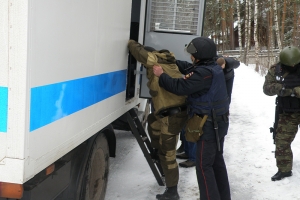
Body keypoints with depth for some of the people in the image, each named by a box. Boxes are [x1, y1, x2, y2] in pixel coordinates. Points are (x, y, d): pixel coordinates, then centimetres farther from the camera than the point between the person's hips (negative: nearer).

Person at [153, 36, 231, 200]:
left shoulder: (204, 73, -24)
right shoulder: (213, 67, 7)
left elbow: (180, 87, -25)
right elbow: (187, 68, 14)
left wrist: (161, 75, -13)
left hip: (209, 124, -10)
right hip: (218, 121, 10)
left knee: (203, 164, -2)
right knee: (217, 160, 18)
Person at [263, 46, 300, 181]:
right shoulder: (275, 70, -4)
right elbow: (267, 88, -13)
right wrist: (282, 87, -26)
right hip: (287, 113, 3)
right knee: (281, 142, 6)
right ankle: (284, 170, 21)